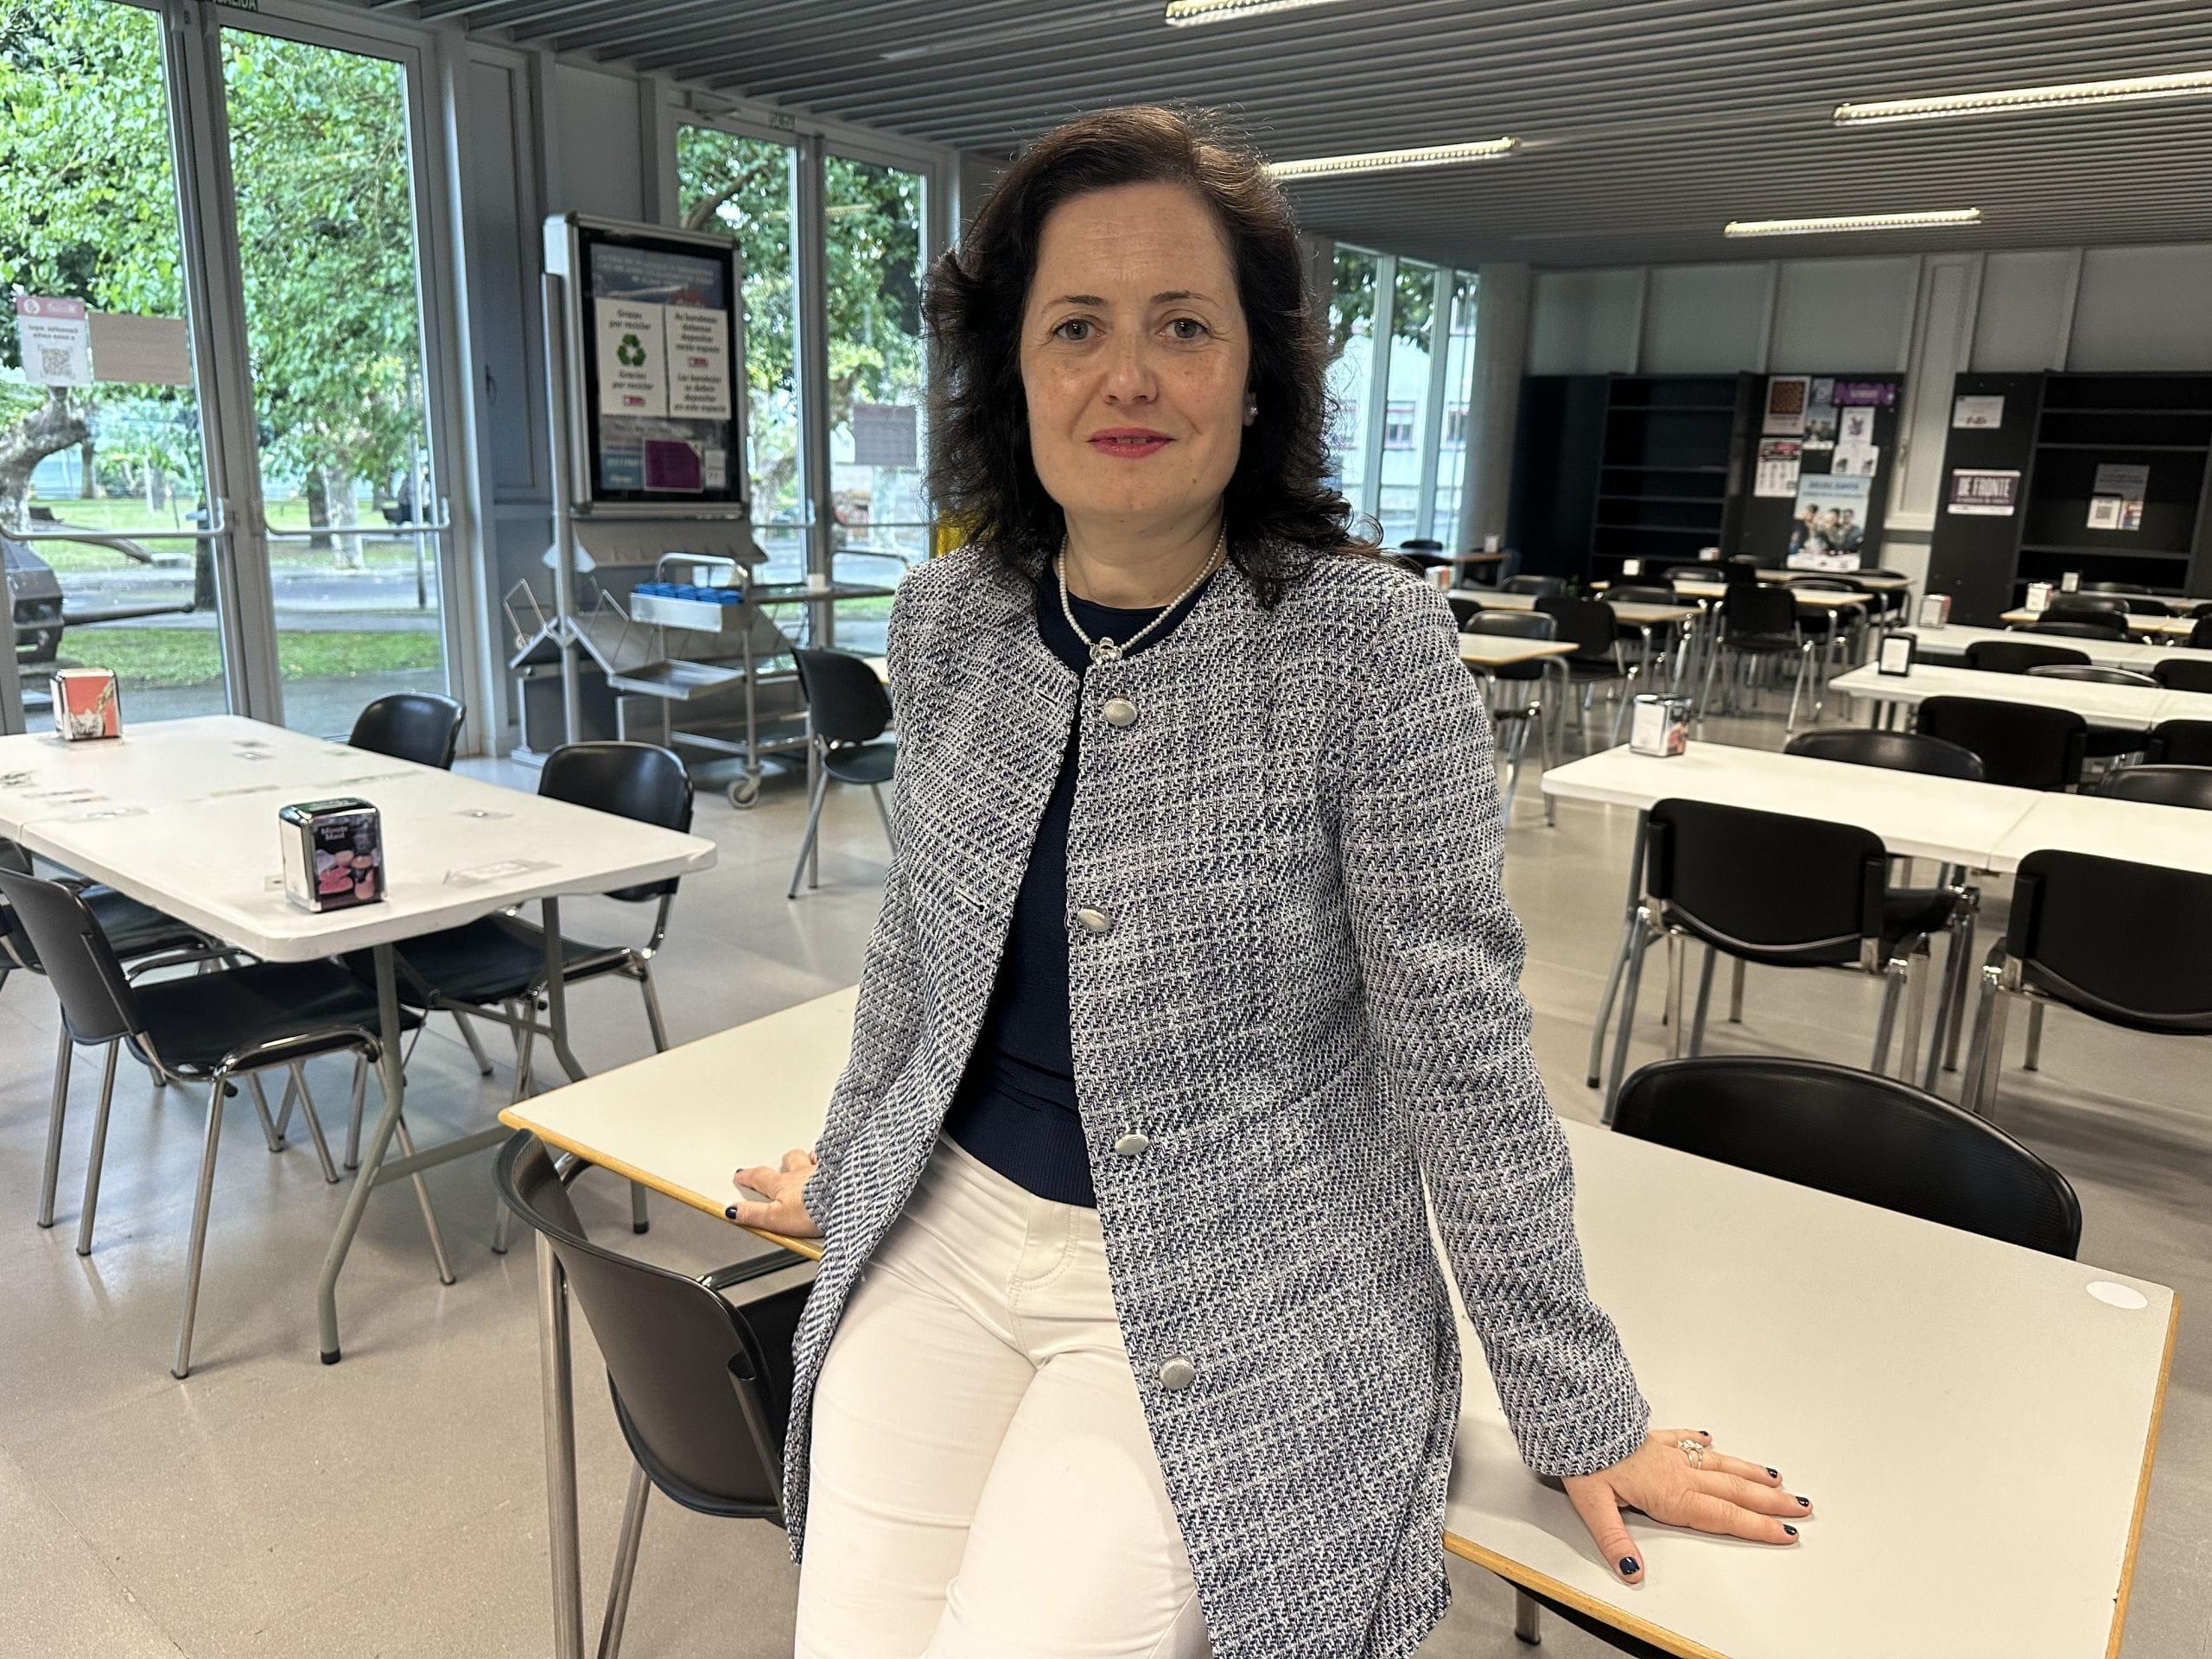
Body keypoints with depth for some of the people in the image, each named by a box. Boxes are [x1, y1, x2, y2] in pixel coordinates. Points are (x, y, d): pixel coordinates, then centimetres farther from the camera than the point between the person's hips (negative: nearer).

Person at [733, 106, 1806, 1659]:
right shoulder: (946, 618, -1)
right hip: (946, 1235, 4)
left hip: (1233, 1302, -3)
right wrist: (845, 1174, 24)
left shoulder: (1368, 640, -16)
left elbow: (1460, 1039, -12)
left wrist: (1583, 1409, -6)